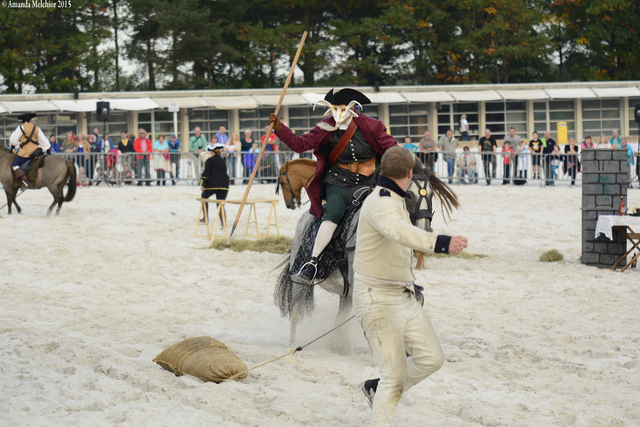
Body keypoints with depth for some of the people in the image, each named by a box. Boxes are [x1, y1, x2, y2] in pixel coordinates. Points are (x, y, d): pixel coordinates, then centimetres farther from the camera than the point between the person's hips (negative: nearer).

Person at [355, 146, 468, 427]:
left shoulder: (394, 201, 14)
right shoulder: (381, 202, -20)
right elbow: (400, 230, -42)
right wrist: (440, 243, -56)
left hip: (404, 298, 9)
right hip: (378, 300, -9)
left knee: (431, 358, 3)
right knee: (396, 373, -8)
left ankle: (377, 389, 22)